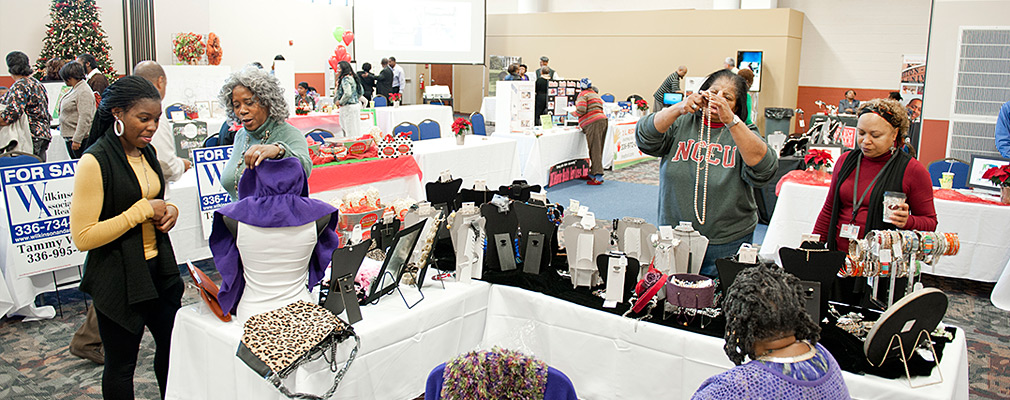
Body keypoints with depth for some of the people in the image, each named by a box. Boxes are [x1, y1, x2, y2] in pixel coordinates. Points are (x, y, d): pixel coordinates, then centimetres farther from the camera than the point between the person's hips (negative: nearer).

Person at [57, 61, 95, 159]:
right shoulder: (74, 89, 16)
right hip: (69, 136, 10)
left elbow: (85, 118, -22)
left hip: (80, 137, -10)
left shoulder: (84, 92, -16)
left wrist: (77, 140, -24)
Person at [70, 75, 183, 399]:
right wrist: (142, 211, -23)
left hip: (158, 268, 7)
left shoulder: (146, 152, 6)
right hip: (119, 277, -7)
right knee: (121, 363, 10)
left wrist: (170, 210, 0)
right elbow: (83, 237, -22)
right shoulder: (95, 162, -19)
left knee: (173, 344, 17)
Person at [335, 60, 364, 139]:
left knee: (350, 132, -6)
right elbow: (361, 91, 21)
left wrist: (340, 102, -13)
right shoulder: (352, 77, 13)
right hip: (356, 105, 10)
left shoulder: (345, 79, -16)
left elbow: (348, 93, -26)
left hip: (348, 107, -10)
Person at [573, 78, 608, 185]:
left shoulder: (583, 94, -1)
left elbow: (581, 109, -16)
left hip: (593, 124, -9)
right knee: (598, 149, 11)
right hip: (603, 120, 9)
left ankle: (598, 177, -15)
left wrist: (575, 113, 4)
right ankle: (593, 173, 18)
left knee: (595, 150, -10)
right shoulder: (596, 95, 25)